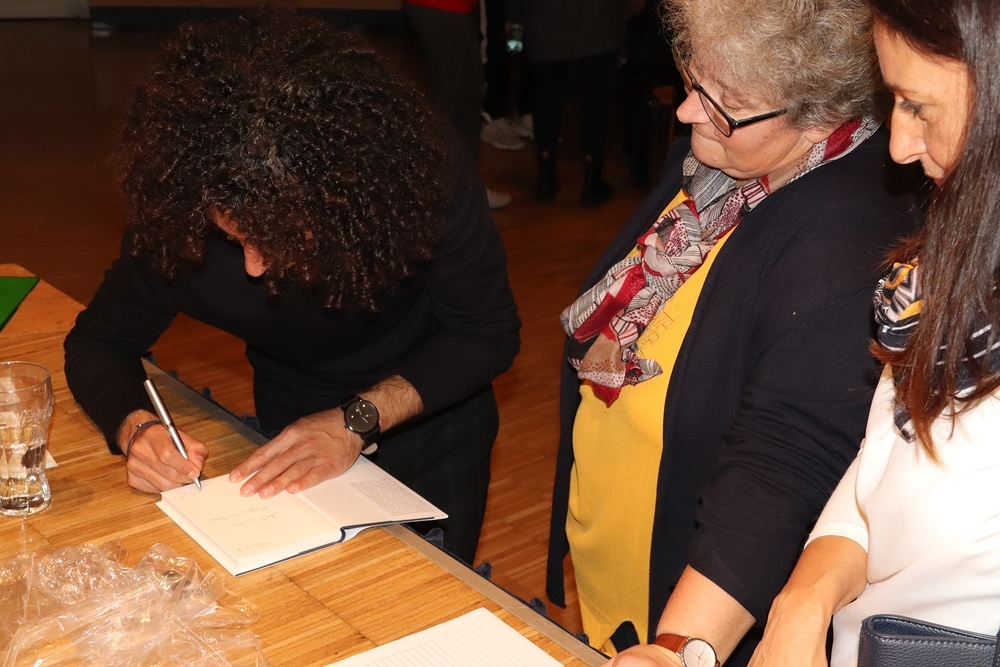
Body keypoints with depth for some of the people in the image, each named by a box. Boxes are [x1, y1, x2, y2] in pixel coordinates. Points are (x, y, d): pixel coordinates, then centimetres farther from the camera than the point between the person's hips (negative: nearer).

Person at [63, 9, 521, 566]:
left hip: (431, 414, -1)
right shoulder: (177, 215, -28)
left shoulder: (425, 169, -34)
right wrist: (136, 428, -32)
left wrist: (358, 420, -33)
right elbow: (99, 341, -11)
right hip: (294, 424, 2)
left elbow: (490, 334, -22)